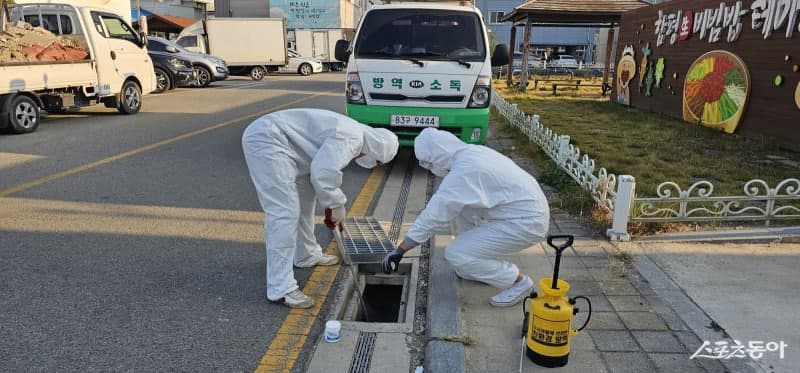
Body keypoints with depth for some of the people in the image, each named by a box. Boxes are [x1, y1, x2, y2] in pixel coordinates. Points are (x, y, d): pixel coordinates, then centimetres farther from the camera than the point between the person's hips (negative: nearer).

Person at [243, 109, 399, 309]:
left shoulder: (351, 133, 17)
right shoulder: (350, 137, -15)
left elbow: (328, 168, 27)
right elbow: (322, 173, -24)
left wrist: (334, 205, 30)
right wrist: (337, 204, -9)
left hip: (268, 138, 11)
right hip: (266, 140, -11)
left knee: (304, 200, 21)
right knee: (284, 213, -15)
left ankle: (307, 255, 38)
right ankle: (281, 289, -11)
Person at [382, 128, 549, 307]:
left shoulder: (462, 172, -22)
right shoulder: (471, 151, 5)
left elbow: (433, 216, -19)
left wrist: (400, 250, -11)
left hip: (527, 222, -9)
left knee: (456, 254, -11)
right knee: (457, 205, 13)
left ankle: (517, 281, 4)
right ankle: (478, 268, 21)